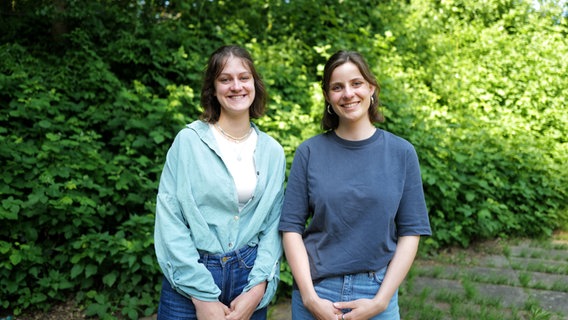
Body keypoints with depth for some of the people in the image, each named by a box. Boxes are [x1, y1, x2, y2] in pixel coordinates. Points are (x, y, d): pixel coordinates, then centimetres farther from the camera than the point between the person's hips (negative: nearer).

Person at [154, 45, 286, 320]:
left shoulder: (272, 152, 3)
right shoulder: (188, 140, -6)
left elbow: (272, 224, 4)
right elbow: (169, 219, -9)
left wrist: (257, 289, -9)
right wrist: (202, 297, -13)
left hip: (248, 278, 3)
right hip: (190, 280, -2)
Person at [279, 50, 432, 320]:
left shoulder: (401, 153, -2)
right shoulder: (309, 152, -3)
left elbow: (410, 232, -2)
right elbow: (292, 227, -4)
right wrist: (310, 298, -12)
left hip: (377, 292, 0)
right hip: (315, 290, 0)